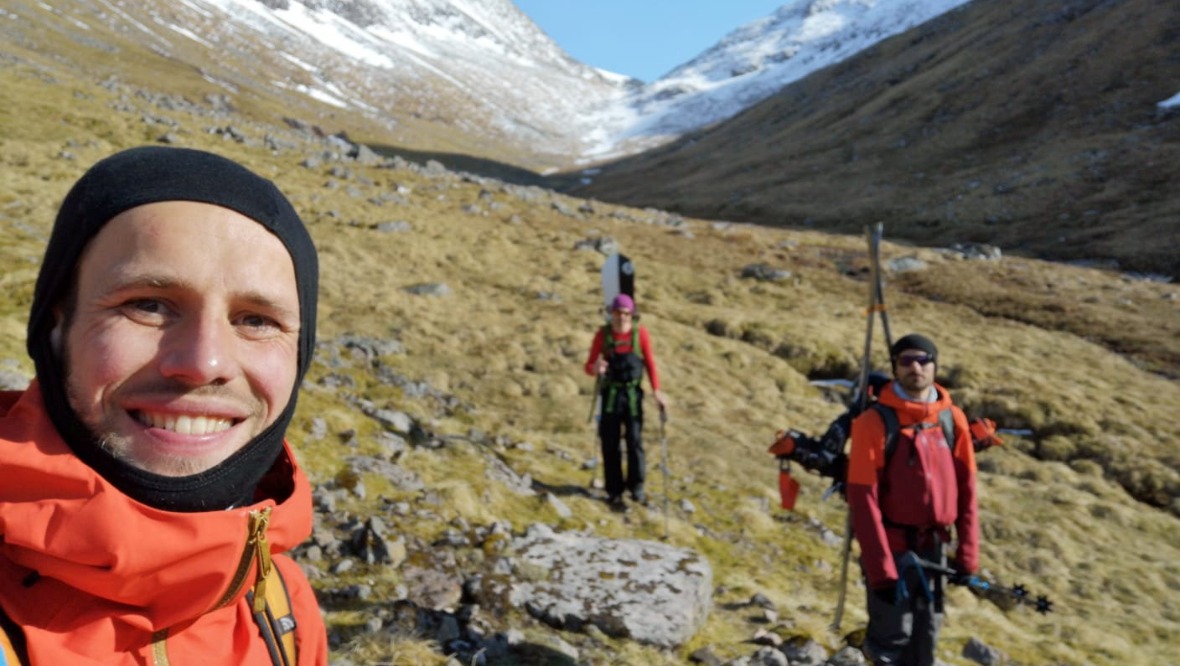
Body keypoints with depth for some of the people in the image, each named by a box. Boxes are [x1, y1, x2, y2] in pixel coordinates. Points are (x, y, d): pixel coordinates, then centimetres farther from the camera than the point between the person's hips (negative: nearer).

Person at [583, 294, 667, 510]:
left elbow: (650, 362, 1)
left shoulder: (640, 333, -5)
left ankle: (636, 487, 21)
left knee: (635, 441, 0)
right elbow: (589, 367, -4)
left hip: (633, 393, 0)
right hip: (610, 393, 0)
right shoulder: (602, 334, -6)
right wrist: (596, 368, -28)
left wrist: (656, 390, -7)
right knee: (610, 444, 3)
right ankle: (614, 492, 15)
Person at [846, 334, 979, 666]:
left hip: (933, 548, 5)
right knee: (892, 638, -1)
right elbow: (863, 499, -15)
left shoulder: (952, 419, 2)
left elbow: (965, 490, 6)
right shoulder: (875, 422, -13)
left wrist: (967, 554, 3)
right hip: (893, 548, -5)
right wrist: (880, 567, -17)